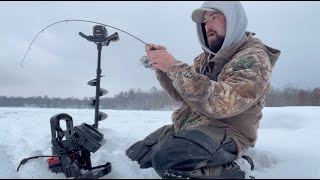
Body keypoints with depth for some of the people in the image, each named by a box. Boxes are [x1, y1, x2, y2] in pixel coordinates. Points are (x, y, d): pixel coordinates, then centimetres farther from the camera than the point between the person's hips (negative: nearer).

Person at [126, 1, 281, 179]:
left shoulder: (254, 58, -12)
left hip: (224, 135, -8)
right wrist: (162, 67, -5)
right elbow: (182, 94, 12)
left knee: (166, 158, -33)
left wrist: (175, 67, -26)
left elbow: (222, 102, -27)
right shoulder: (207, 57, 11)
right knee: (133, 157, 6)